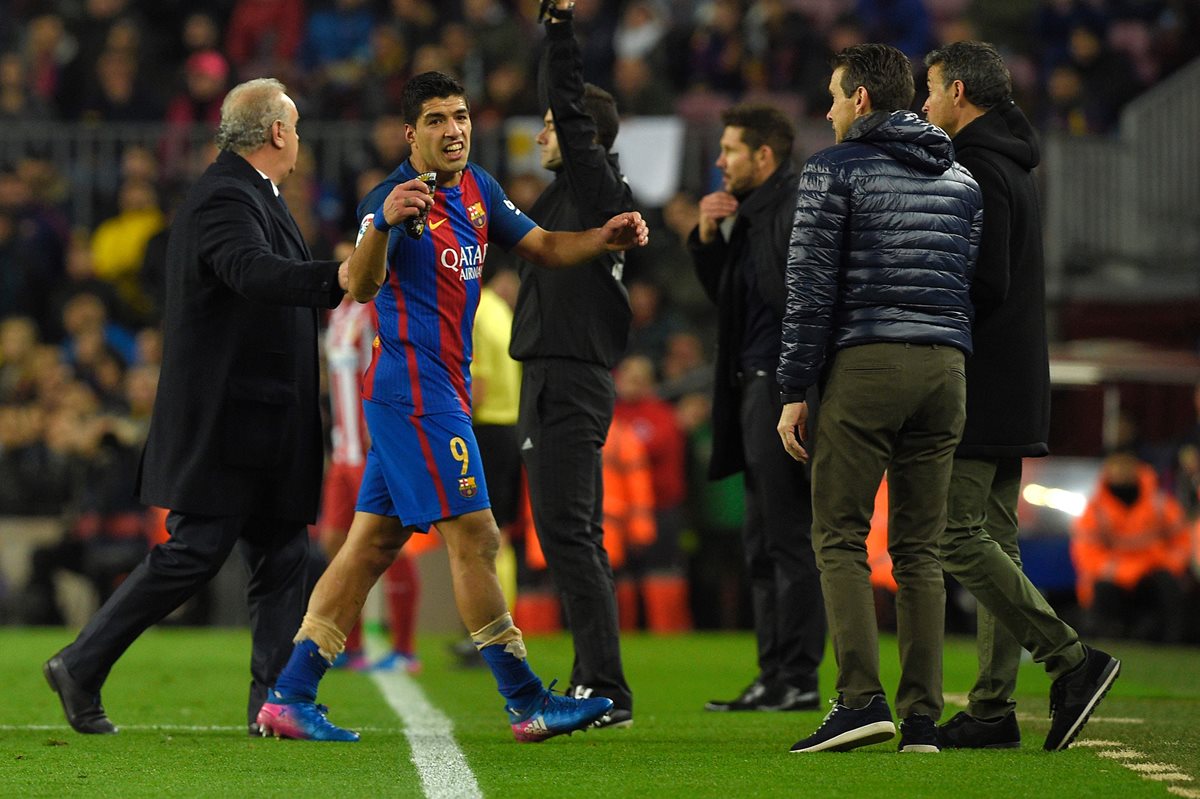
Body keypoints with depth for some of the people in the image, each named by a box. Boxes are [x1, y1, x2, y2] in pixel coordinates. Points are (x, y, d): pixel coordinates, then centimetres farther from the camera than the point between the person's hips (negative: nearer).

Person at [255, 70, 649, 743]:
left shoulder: (477, 189, 11)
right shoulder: (397, 197, -15)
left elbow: (543, 247, 20)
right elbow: (361, 288, -28)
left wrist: (605, 238, 2)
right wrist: (383, 226, -47)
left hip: (440, 388, 9)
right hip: (416, 391, -9)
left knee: (374, 543, 8)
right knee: (475, 537, -8)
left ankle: (291, 695, 9)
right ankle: (527, 701, -4)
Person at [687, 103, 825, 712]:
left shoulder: (800, 209, -11)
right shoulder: (750, 214, 17)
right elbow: (725, 296, 24)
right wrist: (708, 237, 8)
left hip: (785, 390, -10)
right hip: (754, 388, 10)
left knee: (789, 540, -8)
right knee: (761, 544, 10)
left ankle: (798, 679, -6)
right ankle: (774, 678, 13)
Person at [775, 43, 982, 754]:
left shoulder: (835, 170, -1)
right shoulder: (962, 180, 17)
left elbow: (811, 289, -5)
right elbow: (979, 282, 16)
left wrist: (795, 390, -2)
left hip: (865, 366, -5)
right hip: (946, 370, 5)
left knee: (841, 538, -2)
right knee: (920, 549, 7)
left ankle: (862, 699, -16)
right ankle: (923, 717, 1)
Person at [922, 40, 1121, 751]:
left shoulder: (977, 170, -13)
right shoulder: (1016, 168, 19)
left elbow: (986, 285, -20)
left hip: (979, 383, -10)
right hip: (1018, 388, 10)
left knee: (956, 538, -11)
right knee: (993, 542, 8)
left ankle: (1072, 660, -14)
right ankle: (993, 709, 6)